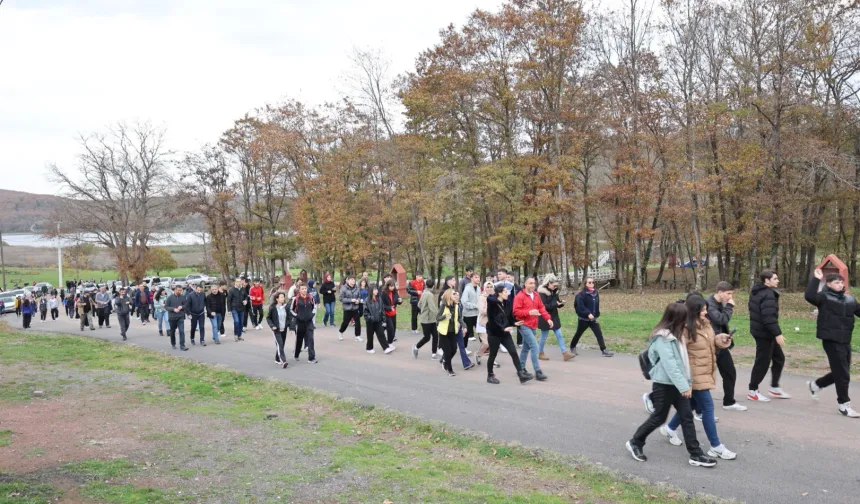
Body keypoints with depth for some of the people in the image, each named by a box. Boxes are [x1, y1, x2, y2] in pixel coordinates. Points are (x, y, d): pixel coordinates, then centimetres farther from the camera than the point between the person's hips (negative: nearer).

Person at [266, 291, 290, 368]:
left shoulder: (286, 307, 3)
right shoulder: (272, 308, -8)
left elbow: (288, 318, 12)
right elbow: (268, 318, 0)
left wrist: (289, 326, 2)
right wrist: (272, 326, -13)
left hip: (284, 330, 5)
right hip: (276, 330, -5)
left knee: (282, 345, 11)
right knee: (280, 344, -15)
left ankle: (277, 359, 29)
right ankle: (283, 361, -23)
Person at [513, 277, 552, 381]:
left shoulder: (536, 295, 10)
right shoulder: (520, 296, -13)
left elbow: (541, 308, 13)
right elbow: (516, 312, -15)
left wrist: (548, 318, 1)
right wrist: (529, 312, -24)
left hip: (533, 325, 8)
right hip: (524, 325, -8)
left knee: (526, 348, 16)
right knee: (534, 346, -14)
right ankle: (538, 372, -12)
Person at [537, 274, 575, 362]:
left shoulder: (554, 291, 6)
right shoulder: (542, 293, -16)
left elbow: (557, 302, 12)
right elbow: (543, 306, -22)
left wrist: (561, 303, -10)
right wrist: (555, 304, -26)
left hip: (554, 316, 7)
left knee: (559, 335, 4)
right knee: (544, 336, 5)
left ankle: (565, 353, 4)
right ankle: (541, 353, 21)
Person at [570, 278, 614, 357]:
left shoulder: (596, 293, 5)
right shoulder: (582, 294, -16)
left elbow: (597, 305, 14)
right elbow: (580, 306, -23)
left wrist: (597, 315, 10)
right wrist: (588, 313, -29)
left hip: (593, 318, 5)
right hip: (583, 319, -5)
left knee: (599, 333, -5)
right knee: (578, 334, 11)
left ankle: (604, 350, -6)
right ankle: (572, 348, 32)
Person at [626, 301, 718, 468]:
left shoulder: (675, 335, 10)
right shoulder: (662, 338, -20)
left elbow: (682, 360, 13)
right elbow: (669, 364, -25)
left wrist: (688, 381, 10)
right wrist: (683, 385, -25)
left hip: (677, 384, 9)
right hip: (664, 385, -9)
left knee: (687, 417, 7)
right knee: (659, 418, 4)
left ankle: (696, 455, 11)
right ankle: (635, 443, 21)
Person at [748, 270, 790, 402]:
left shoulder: (757, 292, 12)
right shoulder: (768, 294, -20)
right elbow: (769, 317, -28)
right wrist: (777, 333, -26)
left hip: (760, 330, 11)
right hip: (765, 333, -11)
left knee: (779, 358, 17)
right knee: (762, 362, -1)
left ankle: (774, 388, 25)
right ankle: (752, 391, 8)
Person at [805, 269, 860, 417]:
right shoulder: (824, 297, -7)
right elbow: (809, 296, -26)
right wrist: (816, 279, -25)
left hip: (845, 341, 7)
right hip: (831, 341, -7)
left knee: (840, 372, 16)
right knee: (842, 374, -4)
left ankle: (815, 385, 37)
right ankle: (844, 405, 8)